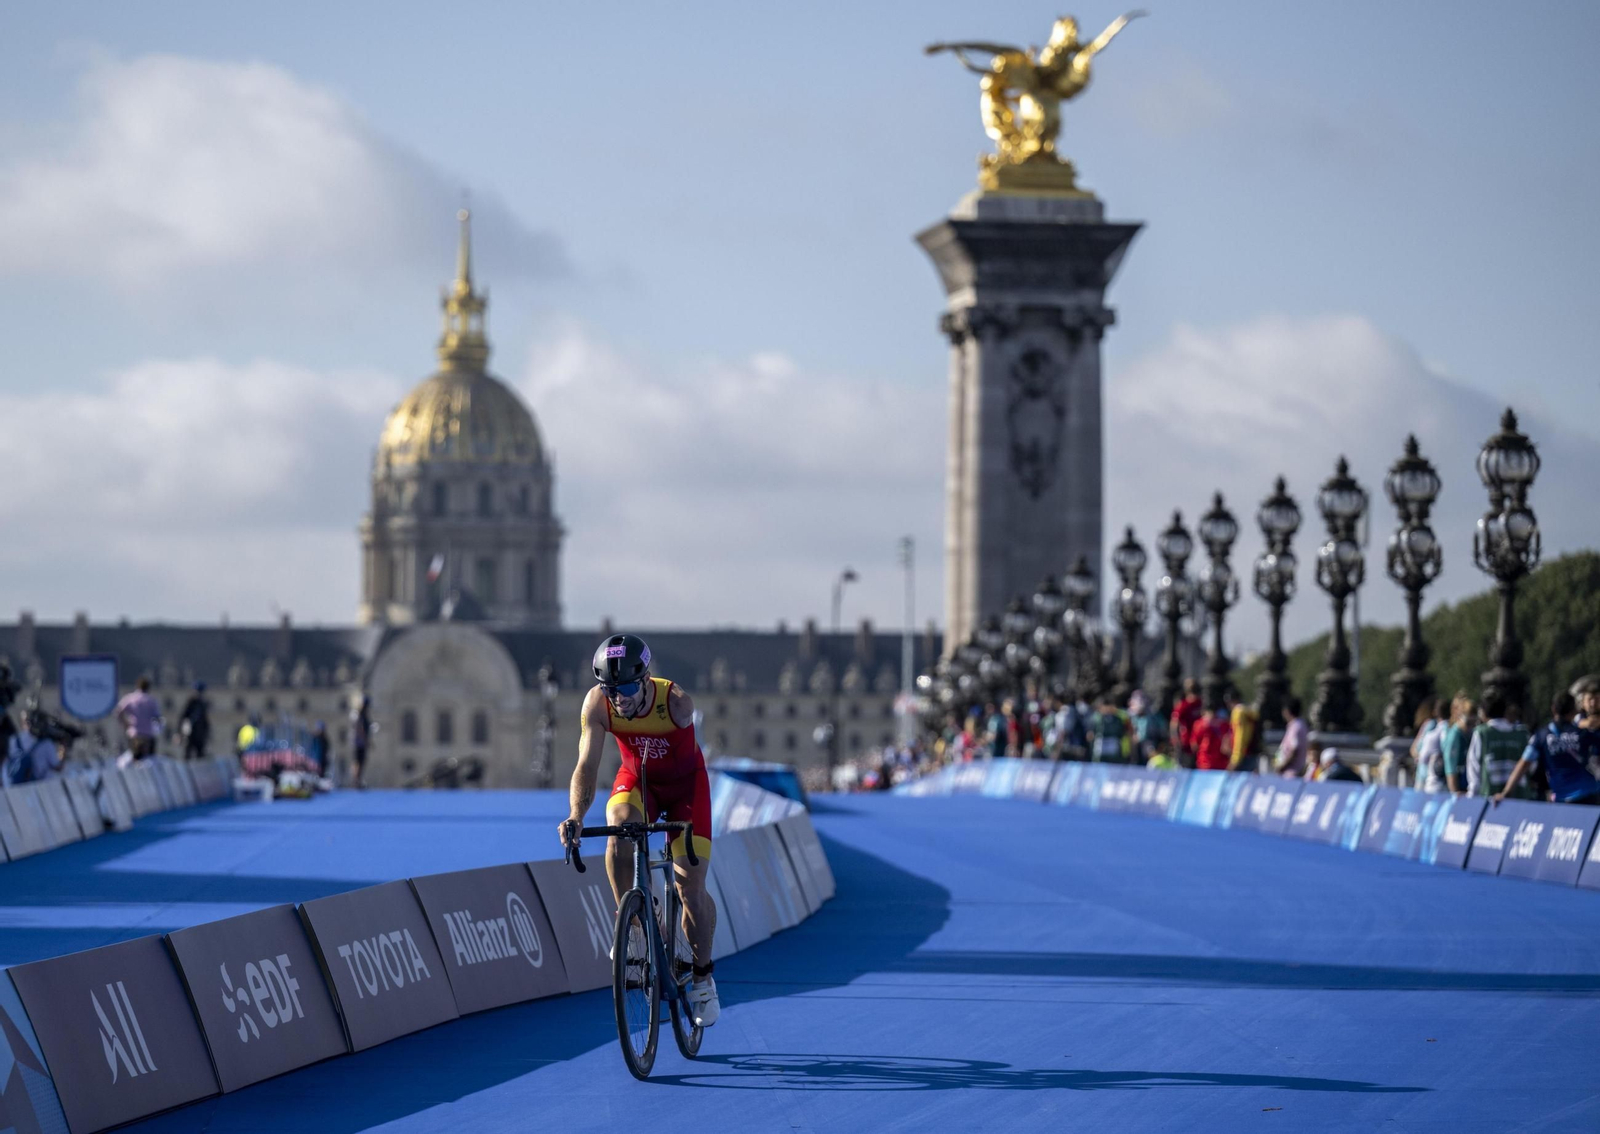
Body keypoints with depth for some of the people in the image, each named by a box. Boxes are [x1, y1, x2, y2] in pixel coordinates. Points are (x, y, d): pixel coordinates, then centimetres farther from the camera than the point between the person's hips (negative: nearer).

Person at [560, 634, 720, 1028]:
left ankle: (703, 977, 12)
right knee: (618, 830, -33)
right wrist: (576, 816, -44)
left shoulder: (677, 702, -33)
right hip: (637, 778, 2)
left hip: (684, 782, -2)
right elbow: (587, 765, -30)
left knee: (691, 884, -8)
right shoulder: (597, 704, -26)